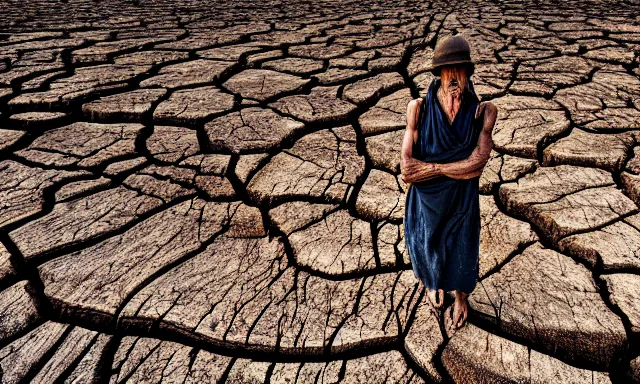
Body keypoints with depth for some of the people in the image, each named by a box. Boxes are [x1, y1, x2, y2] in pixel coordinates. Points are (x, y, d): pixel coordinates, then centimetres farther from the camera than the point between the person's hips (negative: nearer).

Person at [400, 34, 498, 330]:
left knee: (461, 253, 21)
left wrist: (431, 168, -22)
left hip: (462, 201, 0)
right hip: (426, 200, 0)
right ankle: (433, 282, 60)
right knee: (428, 249, 23)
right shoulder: (419, 109, -18)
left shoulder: (483, 112, -17)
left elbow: (476, 165, -21)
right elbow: (407, 167, -21)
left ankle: (461, 297, 55)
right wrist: (457, 166, -24)